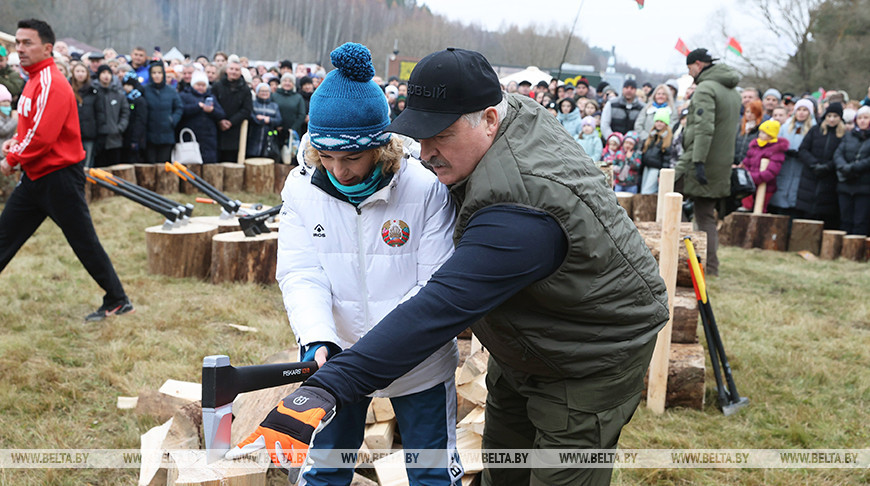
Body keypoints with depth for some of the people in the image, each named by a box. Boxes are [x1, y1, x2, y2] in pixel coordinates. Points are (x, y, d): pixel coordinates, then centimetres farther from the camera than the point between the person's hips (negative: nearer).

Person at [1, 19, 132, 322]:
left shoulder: (51, 83, -17)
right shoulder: (34, 81, 12)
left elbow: (43, 135, -25)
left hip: (59, 179, -10)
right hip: (34, 178, 10)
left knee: (85, 242, -2)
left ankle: (118, 301, 10)